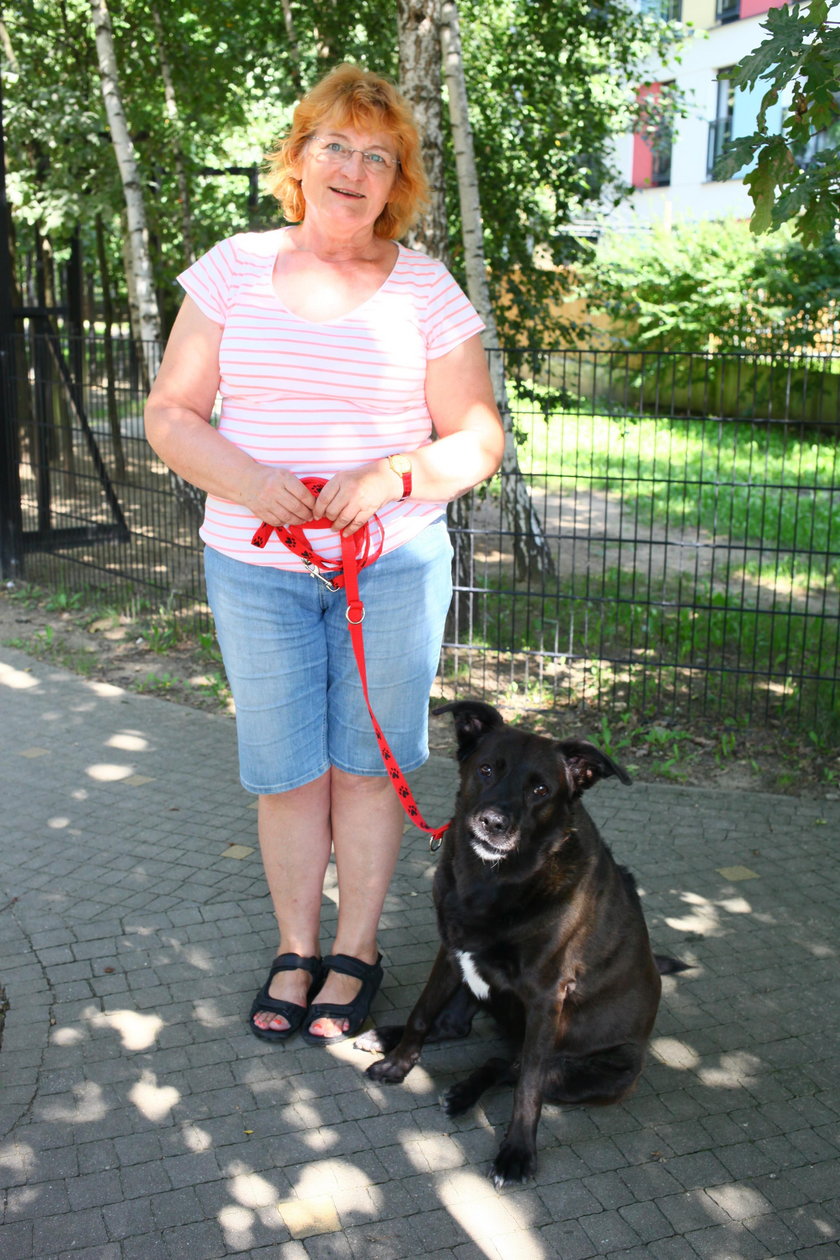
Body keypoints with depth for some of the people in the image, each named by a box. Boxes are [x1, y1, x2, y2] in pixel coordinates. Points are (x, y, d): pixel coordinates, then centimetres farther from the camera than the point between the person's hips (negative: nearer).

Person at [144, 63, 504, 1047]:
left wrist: (391, 475, -19)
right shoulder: (235, 268, 3)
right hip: (255, 568, 1)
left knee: (366, 763, 8)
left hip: (394, 565, -1)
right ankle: (294, 948, 28)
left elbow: (478, 439, 0)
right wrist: (244, 480, -16)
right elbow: (169, 414, 3)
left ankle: (356, 949, 27)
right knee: (283, 771, 8)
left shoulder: (424, 290, 0)